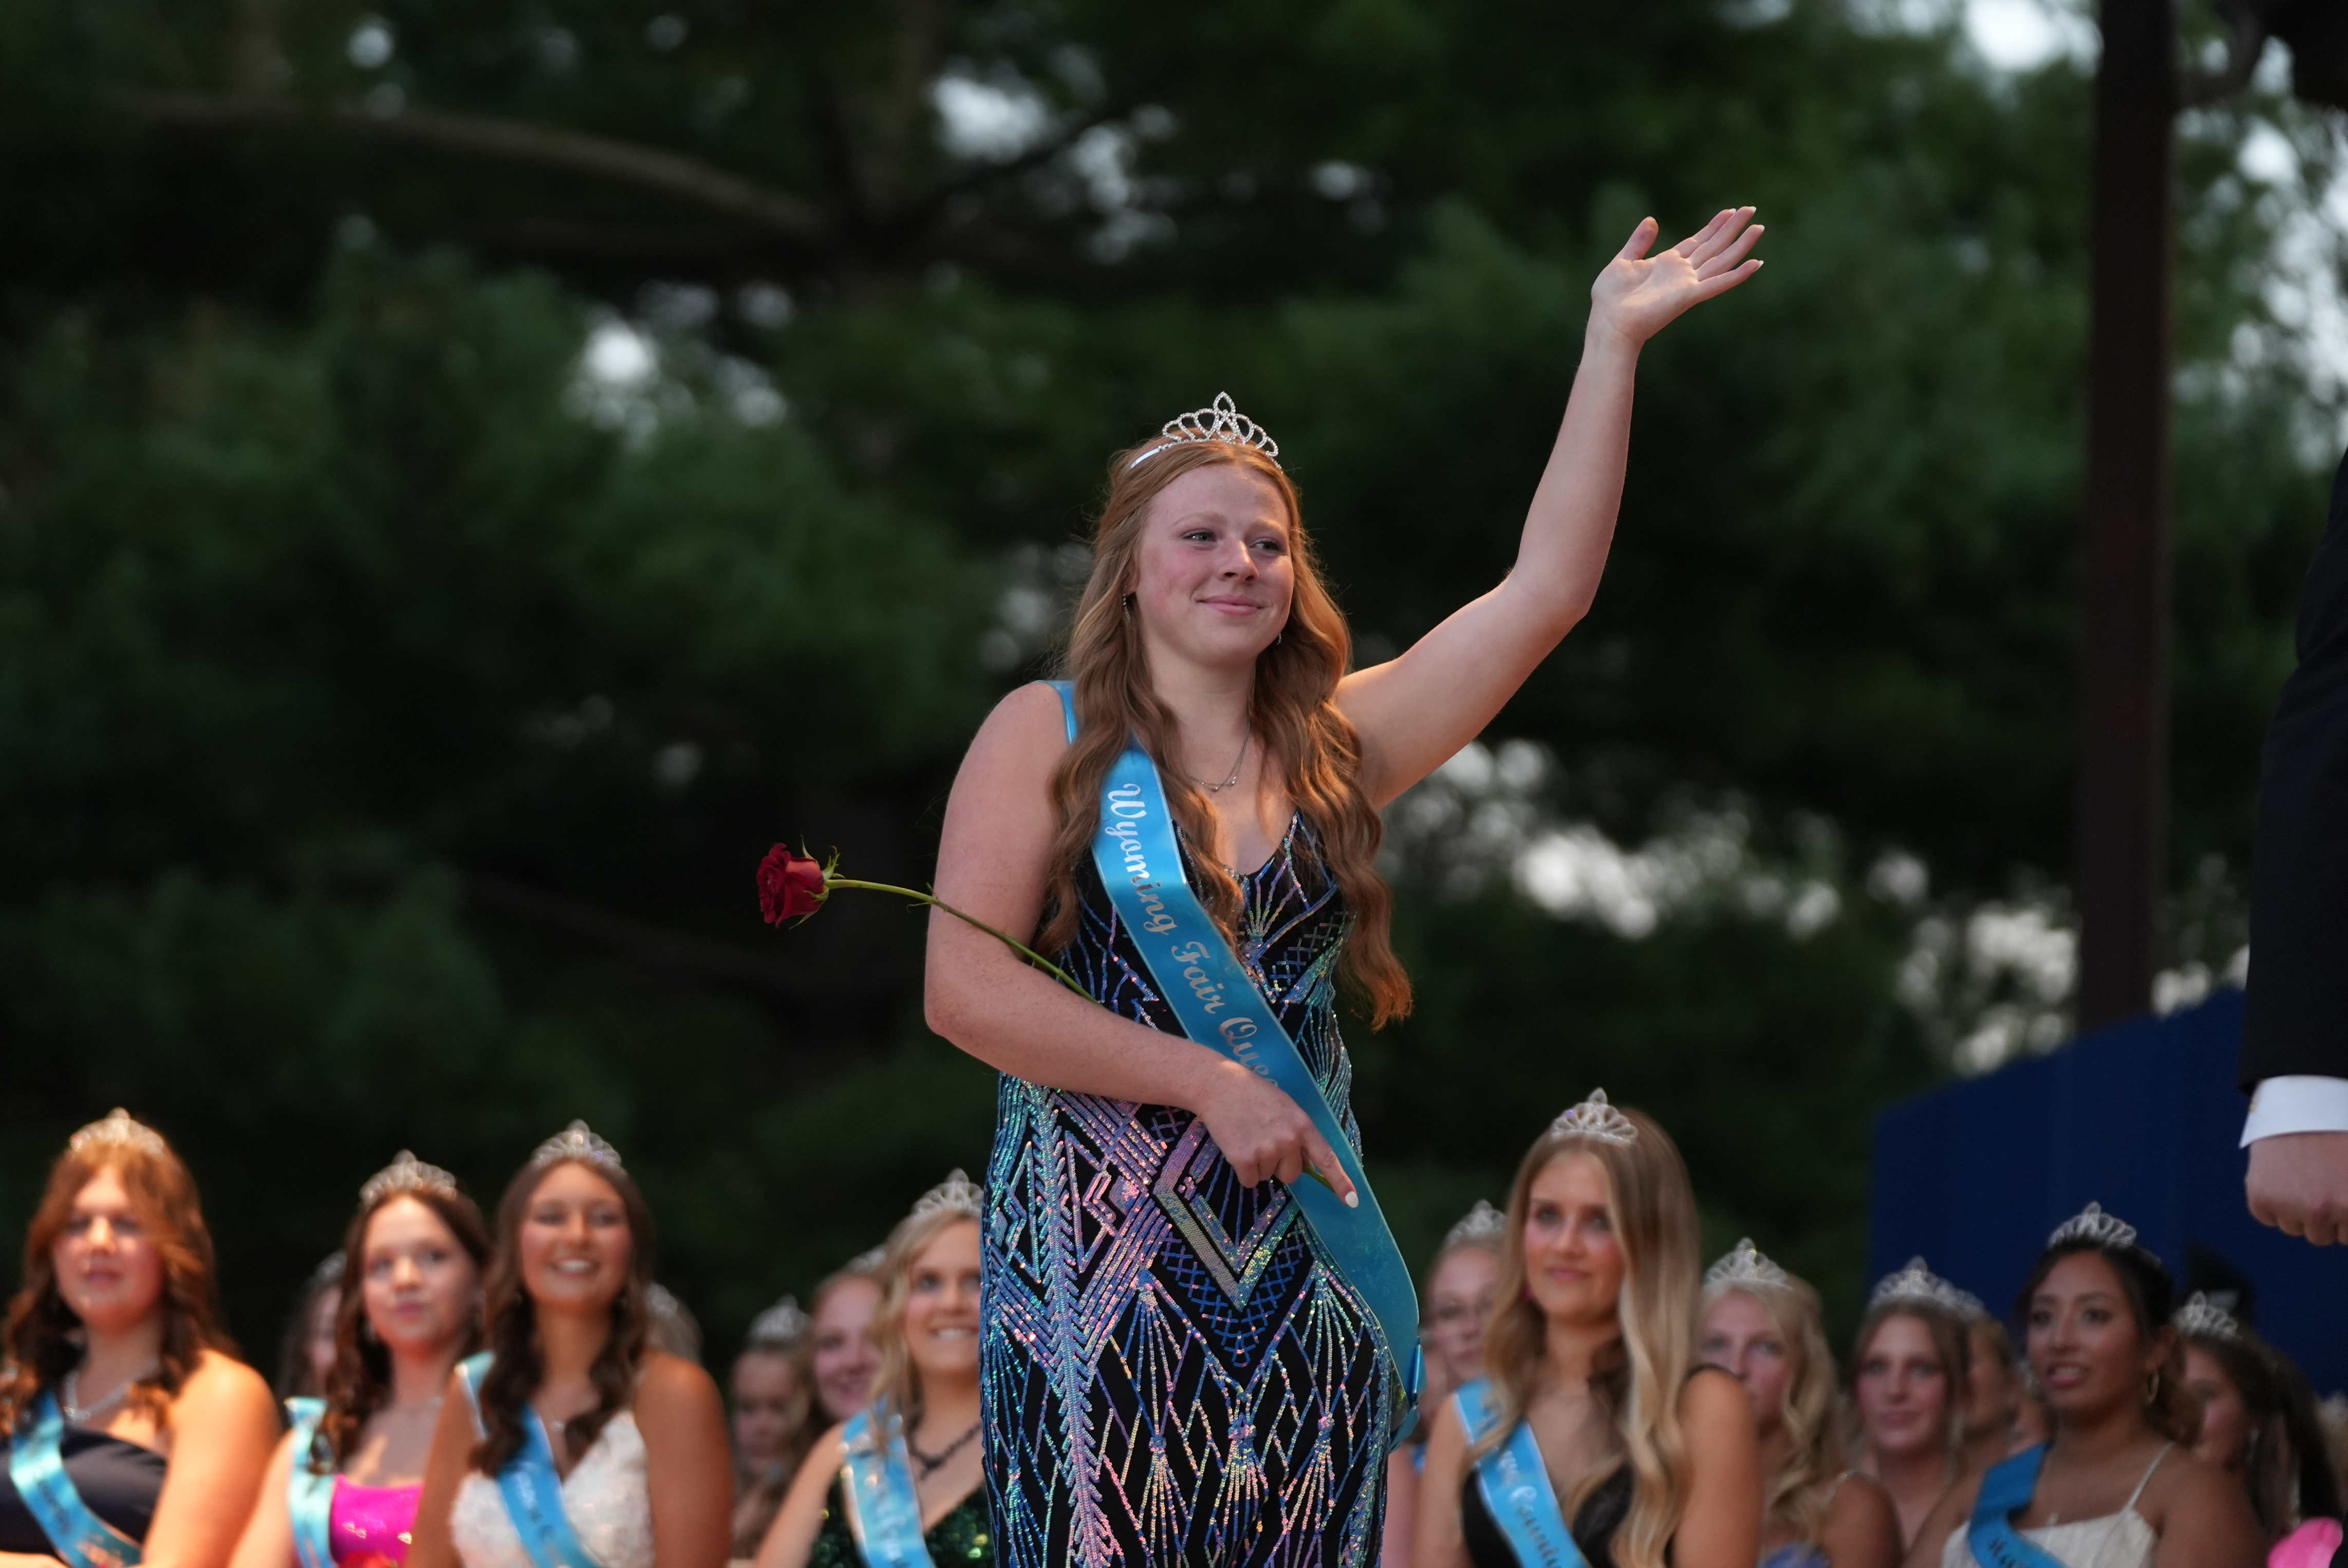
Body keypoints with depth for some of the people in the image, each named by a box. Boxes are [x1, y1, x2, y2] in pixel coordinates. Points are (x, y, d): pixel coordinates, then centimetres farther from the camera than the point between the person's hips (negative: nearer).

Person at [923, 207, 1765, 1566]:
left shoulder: (1339, 743, 10)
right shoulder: (1045, 738, 0)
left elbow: (1545, 593, 4)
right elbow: (964, 987, -10)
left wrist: (1614, 346, 0)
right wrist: (1210, 1084, -14)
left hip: (1302, 1272, 4)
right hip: (1098, 1267, -4)